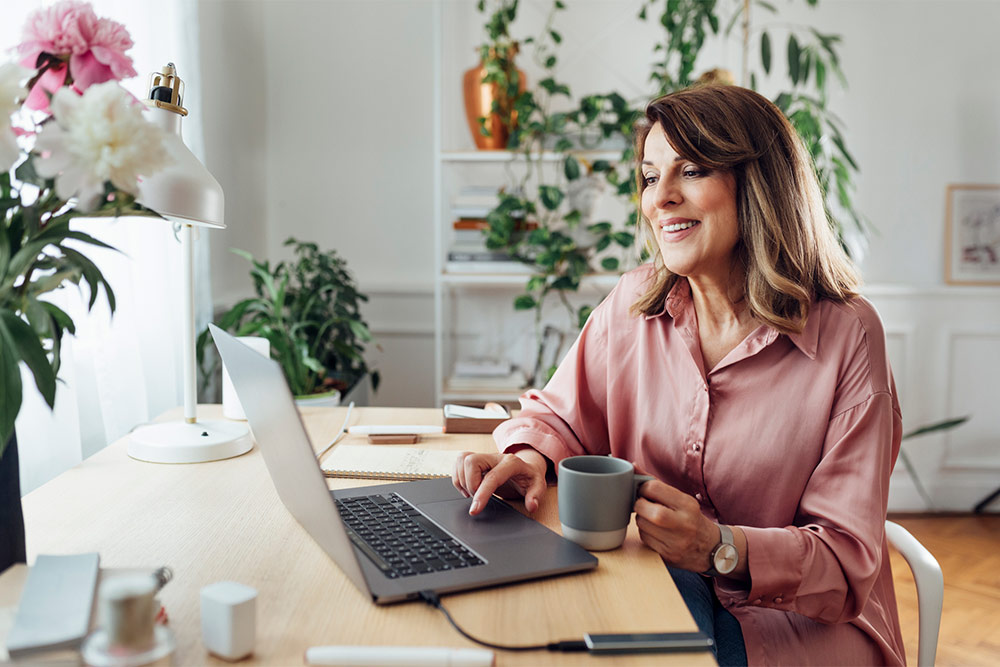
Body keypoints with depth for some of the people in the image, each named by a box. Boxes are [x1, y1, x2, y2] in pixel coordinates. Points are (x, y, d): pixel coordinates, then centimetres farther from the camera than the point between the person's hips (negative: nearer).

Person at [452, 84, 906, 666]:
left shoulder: (846, 335, -13)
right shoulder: (634, 303, -1)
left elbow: (849, 558, -13)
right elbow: (557, 415, 9)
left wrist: (722, 549, -32)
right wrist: (527, 457, -16)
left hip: (800, 618, -3)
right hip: (651, 588, 4)